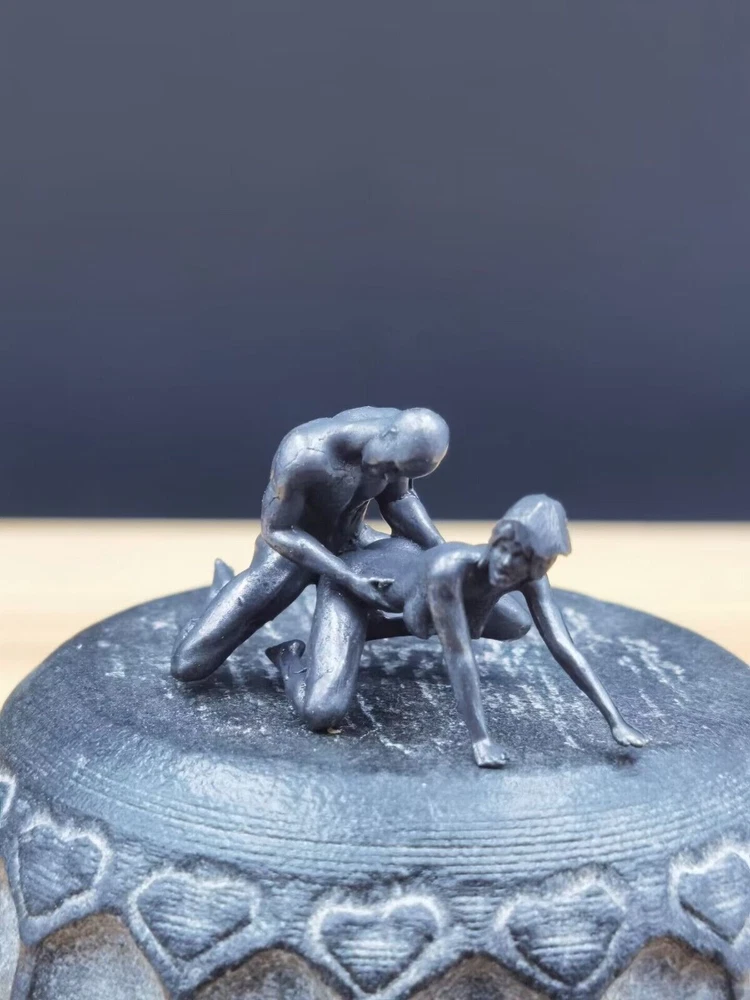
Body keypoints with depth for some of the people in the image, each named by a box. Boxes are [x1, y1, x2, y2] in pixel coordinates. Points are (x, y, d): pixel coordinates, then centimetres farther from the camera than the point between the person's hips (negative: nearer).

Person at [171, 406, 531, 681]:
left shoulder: (403, 435, -22)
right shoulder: (302, 455, -41)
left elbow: (397, 498, -5)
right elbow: (276, 531, -27)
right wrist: (347, 580, -35)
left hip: (354, 545, 4)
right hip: (290, 554, -4)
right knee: (188, 664, -15)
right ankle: (221, 598, 19)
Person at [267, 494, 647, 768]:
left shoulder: (530, 576, -23)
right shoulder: (448, 567, -43)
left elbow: (564, 646, -24)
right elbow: (458, 656, -41)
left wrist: (616, 721, -28)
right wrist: (481, 739, -42)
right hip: (350, 579, -7)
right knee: (322, 714, -22)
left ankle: (373, 628, 30)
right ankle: (293, 654, 14)